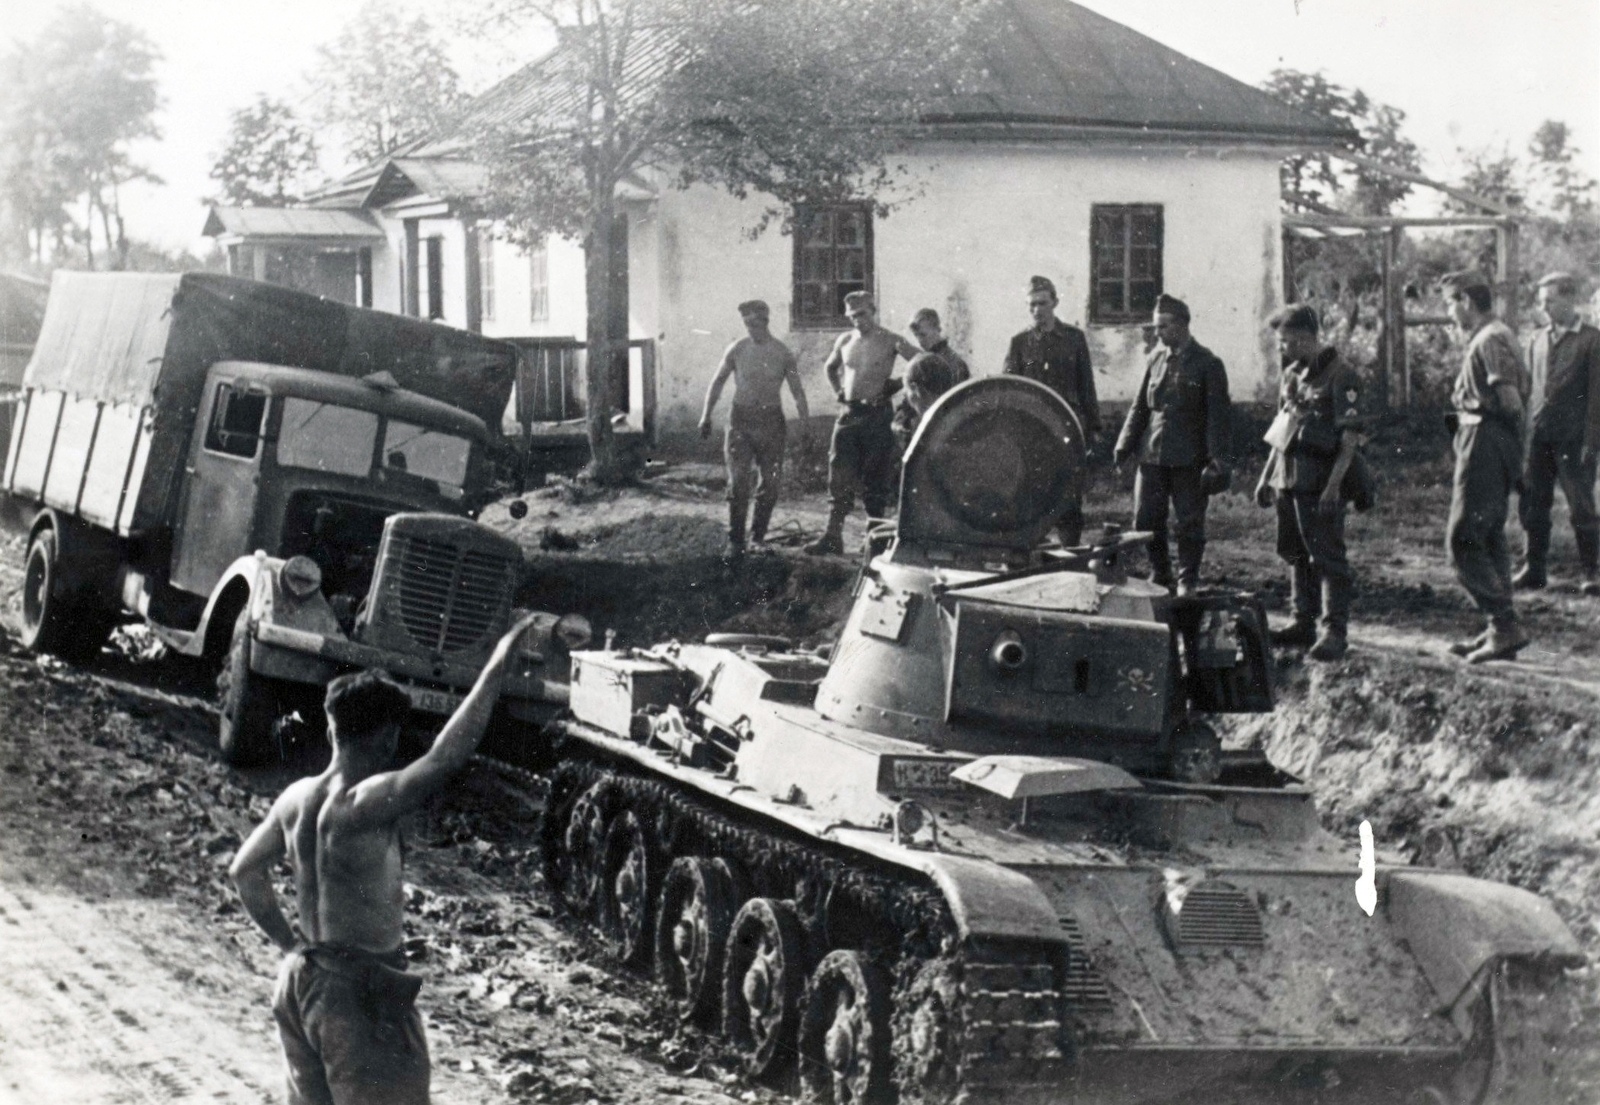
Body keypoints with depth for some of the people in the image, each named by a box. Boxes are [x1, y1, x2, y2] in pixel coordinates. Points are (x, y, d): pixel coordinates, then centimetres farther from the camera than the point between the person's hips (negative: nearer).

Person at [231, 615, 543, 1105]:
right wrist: (496, 665, -33)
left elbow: (245, 870, 12)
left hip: (302, 983, 8)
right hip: (362, 994, -8)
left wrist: (291, 944, 15)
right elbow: (444, 759, -35)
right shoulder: (364, 804, -24)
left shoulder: (296, 798, 1)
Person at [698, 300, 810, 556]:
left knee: (770, 481, 2)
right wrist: (706, 415, 4)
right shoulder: (737, 350, 0)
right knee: (738, 480, -10)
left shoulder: (782, 354, 0)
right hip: (741, 419, -1)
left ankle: (758, 535, 17)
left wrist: (804, 421, -7)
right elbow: (718, 382, 10)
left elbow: (797, 390, 4)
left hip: (771, 420, 1)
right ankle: (735, 540, -6)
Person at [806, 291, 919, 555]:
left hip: (877, 414, -4)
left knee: (875, 479, 0)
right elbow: (830, 367, 30)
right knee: (839, 475, -2)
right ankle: (833, 535, -2)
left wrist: (899, 383, -8)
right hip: (849, 413, 4)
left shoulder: (890, 341, -4)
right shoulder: (845, 341, 11)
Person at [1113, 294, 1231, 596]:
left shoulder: (1206, 364, -4)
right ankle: (1159, 575, 21)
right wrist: (1125, 445, 5)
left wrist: (1216, 460, -13)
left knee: (1189, 522, 2)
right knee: (1145, 519, 5)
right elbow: (1140, 406, 15)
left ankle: (1187, 581, 13)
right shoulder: (1156, 359, 10)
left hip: (1189, 459, -5)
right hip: (1152, 454, 5)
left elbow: (1218, 415, -6)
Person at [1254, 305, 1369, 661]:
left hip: (1321, 482, -8)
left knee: (1327, 557, -7)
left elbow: (1350, 437, -16)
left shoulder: (1340, 377, -12)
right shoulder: (1291, 376, 13)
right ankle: (1304, 623, 22)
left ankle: (1335, 631, -6)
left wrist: (1333, 484, -22)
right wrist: (1267, 476, 18)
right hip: (1288, 480, 8)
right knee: (1296, 554, 13)